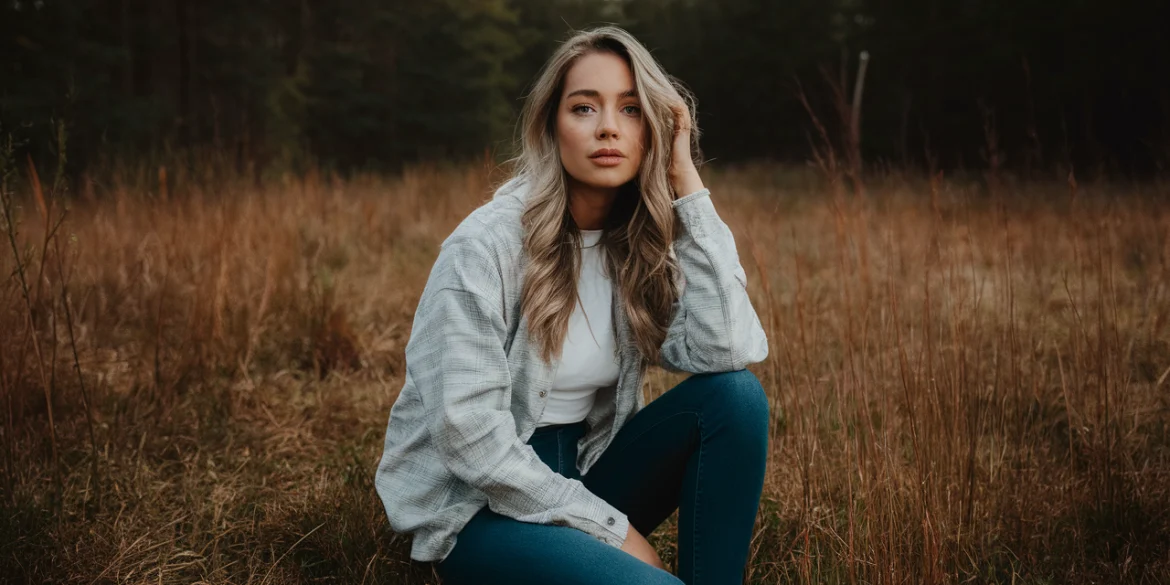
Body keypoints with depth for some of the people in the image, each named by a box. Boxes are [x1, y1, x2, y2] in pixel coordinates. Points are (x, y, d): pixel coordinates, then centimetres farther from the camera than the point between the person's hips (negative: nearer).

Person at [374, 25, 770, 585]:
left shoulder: (645, 245, 0)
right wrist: (610, 527, -17)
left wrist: (687, 184, -16)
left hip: (581, 475, 6)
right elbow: (467, 432, -21)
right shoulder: (486, 244, -17)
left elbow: (728, 352, -18)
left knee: (736, 394, -15)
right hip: (471, 508, -6)